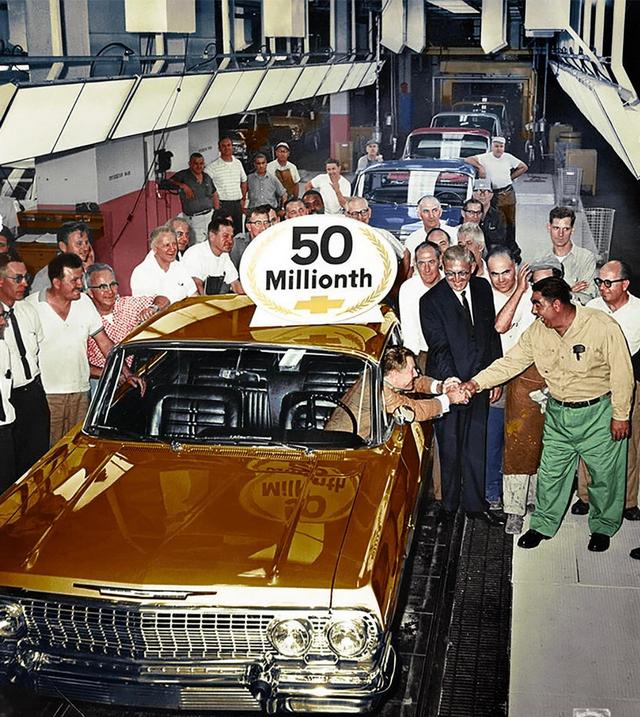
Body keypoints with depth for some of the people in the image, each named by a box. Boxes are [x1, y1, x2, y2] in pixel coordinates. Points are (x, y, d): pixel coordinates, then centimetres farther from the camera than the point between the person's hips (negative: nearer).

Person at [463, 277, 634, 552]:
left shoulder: (603, 326, -21)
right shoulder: (537, 331, -5)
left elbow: (622, 374, -15)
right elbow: (510, 362, -2)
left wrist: (620, 415, -11)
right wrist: (477, 382, -14)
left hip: (598, 413, -4)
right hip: (557, 413, 4)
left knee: (604, 473, 10)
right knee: (551, 472, 11)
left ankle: (602, 527, 32)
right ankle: (543, 525, 29)